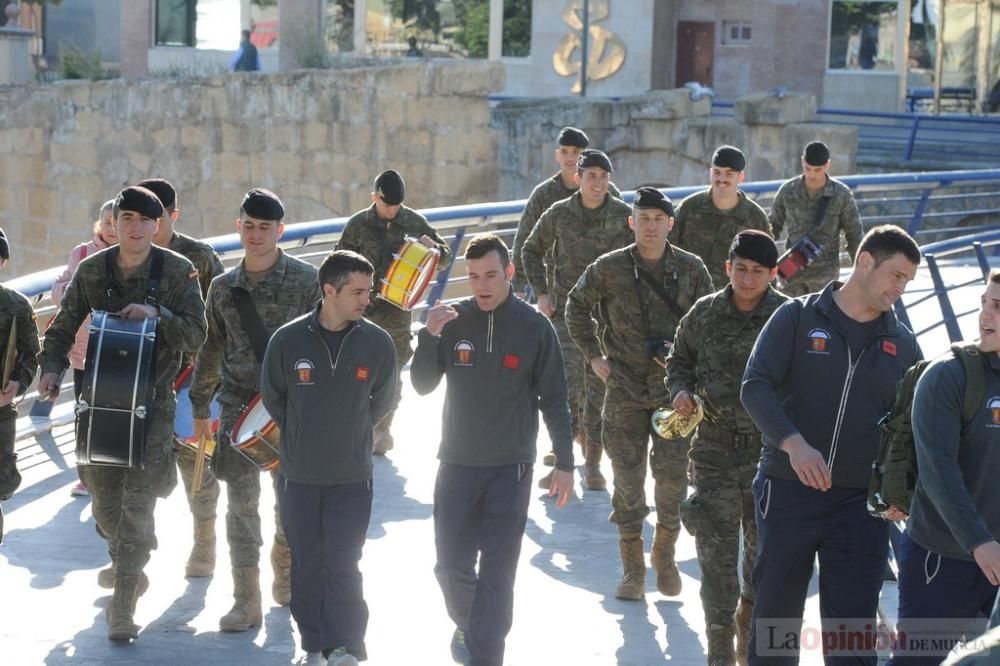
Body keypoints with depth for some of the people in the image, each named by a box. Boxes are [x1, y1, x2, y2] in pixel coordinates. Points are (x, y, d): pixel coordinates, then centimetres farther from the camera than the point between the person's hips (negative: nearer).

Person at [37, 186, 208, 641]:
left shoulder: (178, 271, -5)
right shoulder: (91, 271, 2)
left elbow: (195, 337, -7)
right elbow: (64, 328, 8)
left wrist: (158, 314, -25)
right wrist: (52, 367, -11)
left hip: (154, 401, -3)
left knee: (137, 499, -12)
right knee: (104, 499, 11)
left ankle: (123, 607, -9)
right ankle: (128, 568, 40)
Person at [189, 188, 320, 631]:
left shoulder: (305, 280, -3)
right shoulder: (224, 287, 8)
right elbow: (210, 350, 16)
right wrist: (199, 408, 17)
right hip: (237, 406, 2)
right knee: (241, 502, -1)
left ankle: (285, 571, 32)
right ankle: (246, 600, 2)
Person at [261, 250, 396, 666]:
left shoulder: (377, 343, -8)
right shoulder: (287, 340, -11)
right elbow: (272, 398, 5)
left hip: (352, 476, -1)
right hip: (299, 475, 1)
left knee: (343, 565, -4)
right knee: (307, 564, 10)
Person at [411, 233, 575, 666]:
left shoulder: (534, 327, -6)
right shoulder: (452, 319, -1)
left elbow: (554, 400, -1)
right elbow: (423, 386, -2)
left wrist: (564, 463, -2)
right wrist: (430, 336, -18)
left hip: (511, 468, -2)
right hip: (457, 464, 2)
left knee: (497, 572, -3)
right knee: (451, 564, 9)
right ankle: (466, 625, 37)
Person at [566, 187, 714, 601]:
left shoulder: (691, 269, 1)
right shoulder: (609, 269, -2)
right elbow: (577, 307, 14)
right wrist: (593, 355, 7)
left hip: (674, 389, 0)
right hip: (624, 389, 0)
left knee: (673, 475, -4)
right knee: (628, 478, 3)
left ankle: (665, 553, 19)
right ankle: (632, 569, 13)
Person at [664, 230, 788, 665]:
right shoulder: (704, 314, 1)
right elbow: (679, 361, 15)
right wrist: (680, 392, -5)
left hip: (768, 450, -1)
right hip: (714, 449, 1)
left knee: (763, 549, 12)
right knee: (716, 549, -1)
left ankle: (750, 630, 34)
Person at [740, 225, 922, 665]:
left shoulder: (902, 344, 8)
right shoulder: (797, 318, -2)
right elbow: (755, 386, -12)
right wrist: (795, 444, -27)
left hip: (861, 502, 2)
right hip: (788, 491, -2)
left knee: (853, 629, 0)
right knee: (775, 612, 10)